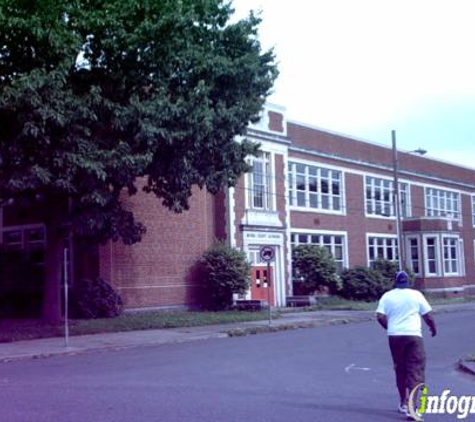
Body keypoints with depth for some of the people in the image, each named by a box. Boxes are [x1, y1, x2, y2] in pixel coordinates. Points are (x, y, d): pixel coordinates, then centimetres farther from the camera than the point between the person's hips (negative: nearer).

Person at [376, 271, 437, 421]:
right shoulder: (416, 294, 1)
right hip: (413, 335, -3)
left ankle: (403, 403, 28)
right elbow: (428, 315, 2)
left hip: (394, 336, 3)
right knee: (415, 371, -3)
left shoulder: (387, 296, 4)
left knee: (400, 369, 17)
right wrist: (433, 327, 21)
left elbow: (380, 316, -3)